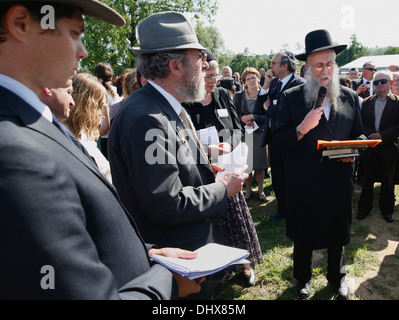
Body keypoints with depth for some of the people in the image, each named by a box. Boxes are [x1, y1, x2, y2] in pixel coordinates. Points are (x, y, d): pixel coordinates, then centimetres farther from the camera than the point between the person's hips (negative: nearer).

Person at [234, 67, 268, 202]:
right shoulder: (238, 96, 4)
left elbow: (267, 117, -5)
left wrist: (252, 117, -16)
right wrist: (244, 120, -13)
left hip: (259, 133, -1)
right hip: (243, 133, 1)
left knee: (259, 163, 5)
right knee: (245, 163, 5)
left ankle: (260, 190, 21)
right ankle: (248, 190, 22)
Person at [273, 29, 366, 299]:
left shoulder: (350, 97, 4)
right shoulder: (292, 98, -4)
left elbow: (359, 135, 10)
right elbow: (280, 140, -6)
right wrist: (302, 129, -24)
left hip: (340, 180, 2)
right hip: (304, 182, -2)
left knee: (338, 233, 18)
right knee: (303, 235, 14)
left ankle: (338, 277, 43)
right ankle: (303, 278, 39)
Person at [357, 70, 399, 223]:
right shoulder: (366, 102, 7)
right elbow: (361, 123, 1)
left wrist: (382, 135, -18)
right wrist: (371, 136, -15)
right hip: (369, 148, 2)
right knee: (367, 180, 10)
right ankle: (364, 207, 24)